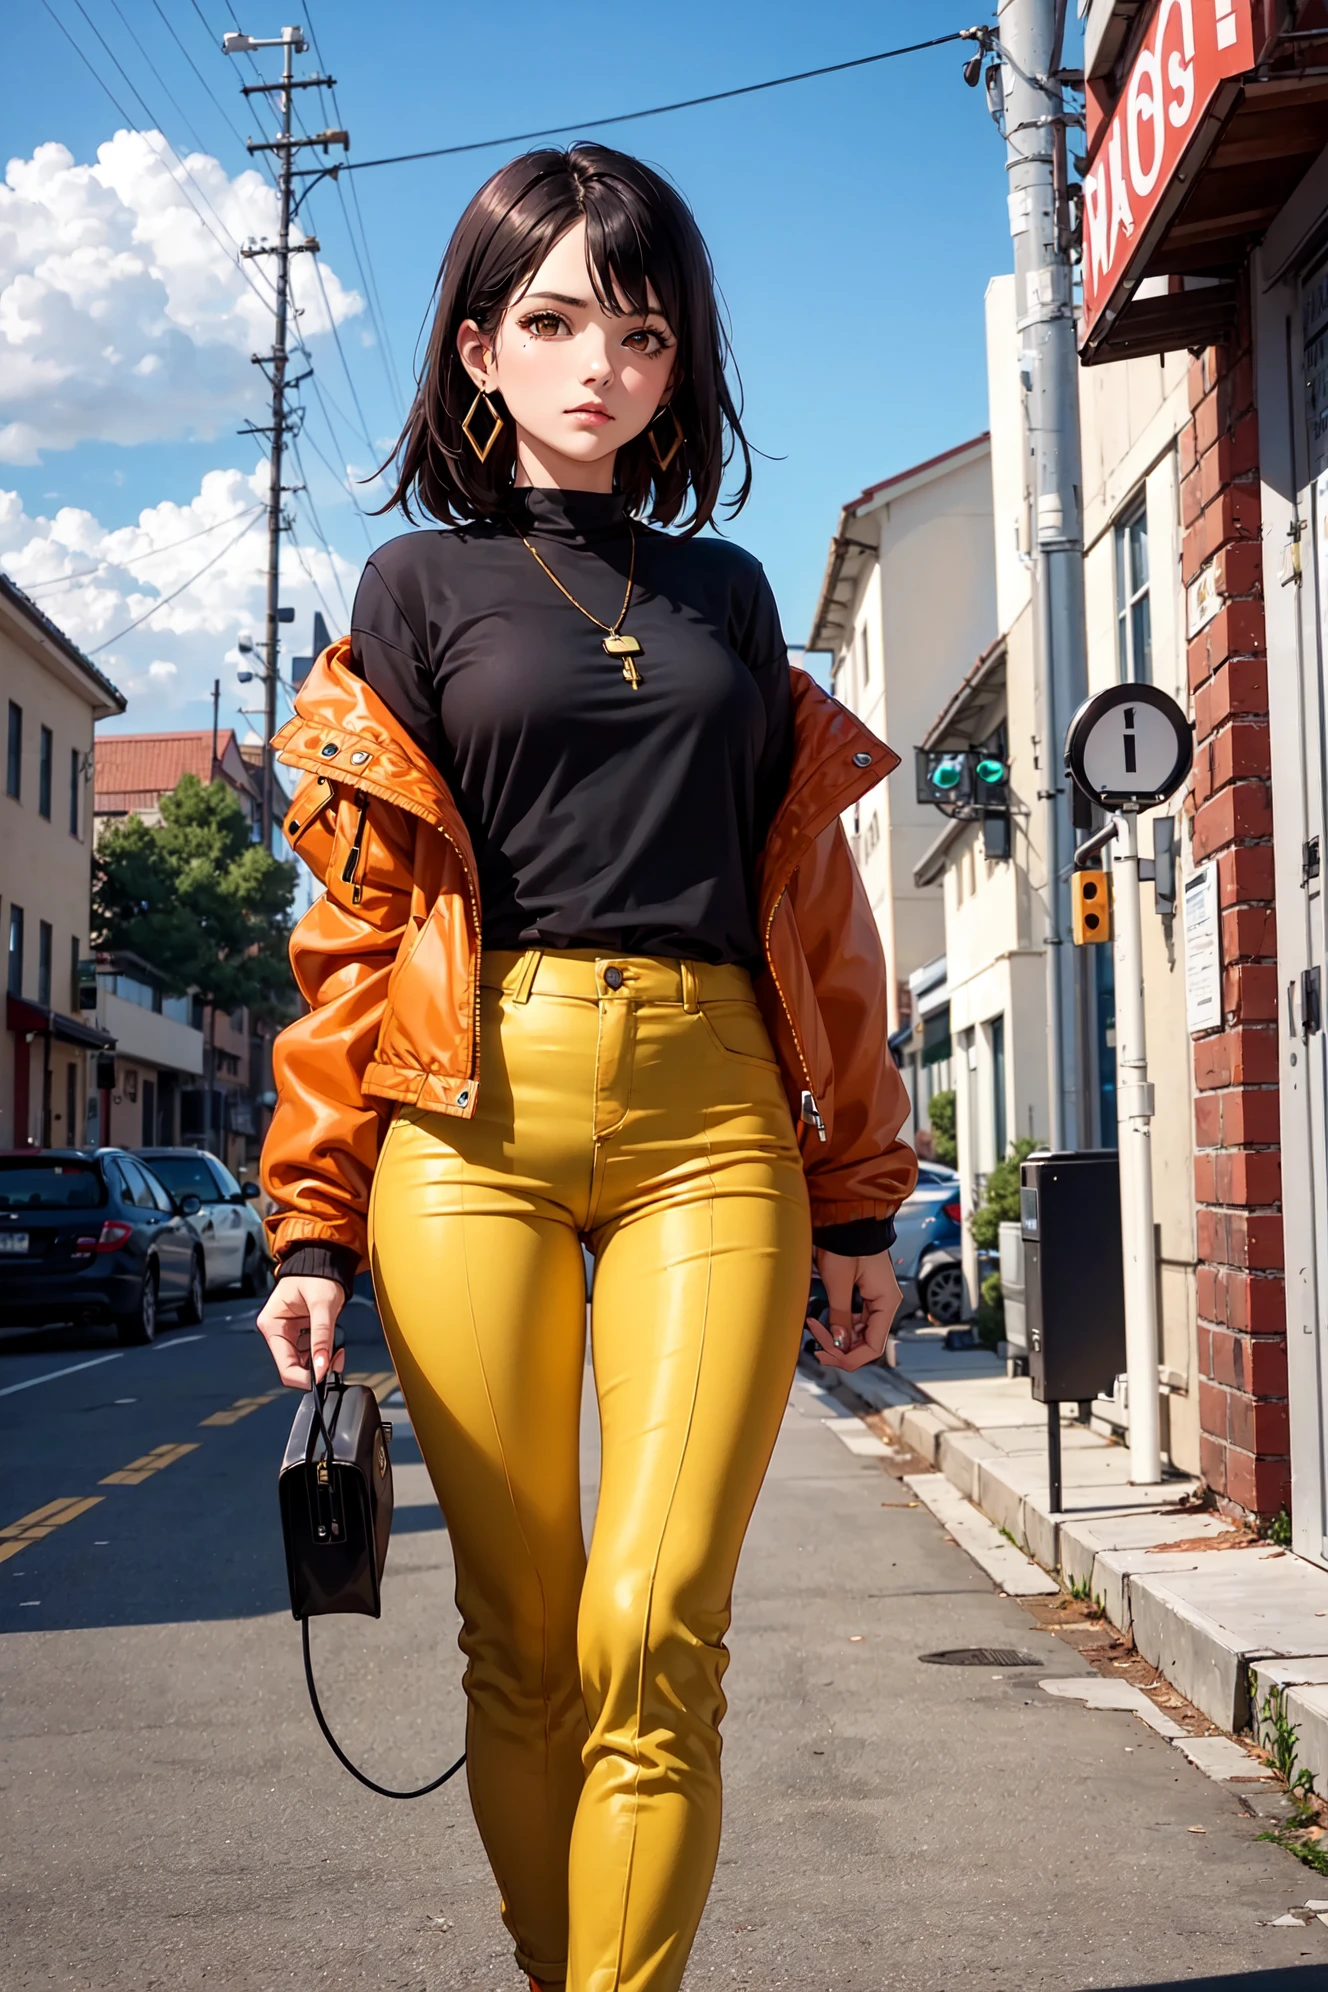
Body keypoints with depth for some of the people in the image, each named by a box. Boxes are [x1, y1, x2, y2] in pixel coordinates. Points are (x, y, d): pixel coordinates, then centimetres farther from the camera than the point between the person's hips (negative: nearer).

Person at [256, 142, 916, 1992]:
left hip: (711, 1120, 1)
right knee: (522, 1642, 2)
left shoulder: (730, 593, 19)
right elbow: (357, 919, 7)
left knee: (653, 1630, -11)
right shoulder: (420, 587, 13)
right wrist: (315, 1226, -1)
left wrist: (857, 1198, 13)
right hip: (476, 1113, -1)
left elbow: (811, 901, 17)